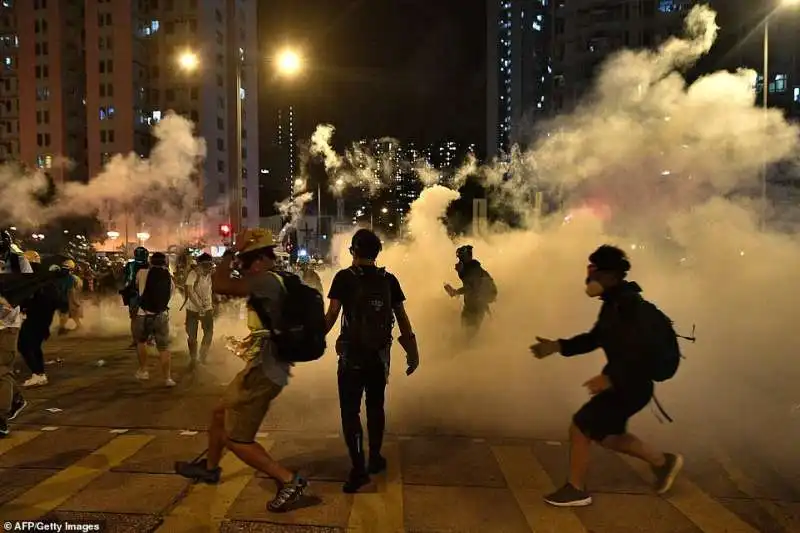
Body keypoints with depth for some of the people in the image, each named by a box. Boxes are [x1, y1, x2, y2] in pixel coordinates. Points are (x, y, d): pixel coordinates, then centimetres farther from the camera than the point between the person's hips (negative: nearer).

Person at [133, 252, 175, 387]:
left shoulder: (142, 273, -3)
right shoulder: (170, 279, 4)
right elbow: (169, 297, 10)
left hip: (144, 315, -1)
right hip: (162, 316, 1)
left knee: (141, 341, 25)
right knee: (164, 348, 9)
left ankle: (143, 371, 30)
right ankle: (168, 378, 6)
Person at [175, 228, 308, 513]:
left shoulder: (267, 280, -22)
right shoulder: (277, 280, 7)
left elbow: (220, 285, -25)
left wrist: (233, 250, -15)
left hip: (263, 372, -10)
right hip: (262, 368, 10)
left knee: (236, 439, 1)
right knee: (219, 414, 27)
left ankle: (290, 480, 4)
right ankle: (209, 467, 50)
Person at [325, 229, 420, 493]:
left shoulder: (344, 277, -8)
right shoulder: (389, 280, 1)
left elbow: (331, 315, -14)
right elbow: (402, 317, 2)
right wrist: (412, 350, 8)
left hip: (352, 355, -4)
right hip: (380, 355, 4)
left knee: (350, 410, 4)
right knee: (375, 407, 19)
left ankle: (358, 468, 0)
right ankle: (375, 458, 31)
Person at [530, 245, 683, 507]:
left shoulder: (630, 305, -22)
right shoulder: (614, 302, 7)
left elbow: (640, 351, -29)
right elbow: (594, 338, 15)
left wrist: (609, 377, -34)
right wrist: (558, 346, 6)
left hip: (630, 385, -10)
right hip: (621, 382, 10)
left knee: (579, 428, -5)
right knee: (608, 436, 22)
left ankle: (576, 490, 14)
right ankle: (664, 461, 38)